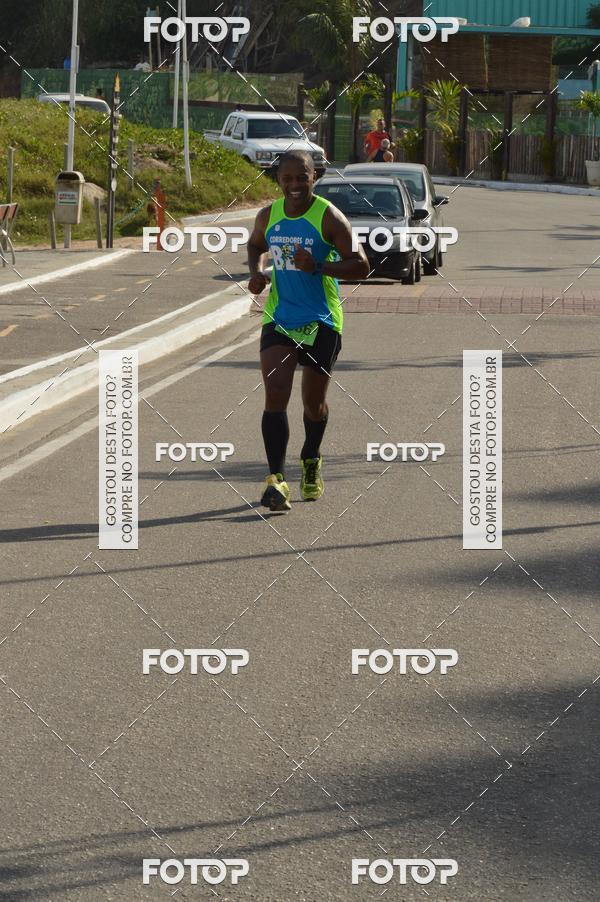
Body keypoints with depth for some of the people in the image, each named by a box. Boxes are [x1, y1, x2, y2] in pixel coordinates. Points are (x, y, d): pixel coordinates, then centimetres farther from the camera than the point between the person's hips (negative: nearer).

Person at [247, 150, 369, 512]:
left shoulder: (329, 217, -12)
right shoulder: (268, 216, 2)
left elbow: (361, 266, -14)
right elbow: (256, 245, 24)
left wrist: (318, 267, -28)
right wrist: (256, 271, 2)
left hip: (321, 322, -2)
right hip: (279, 317, 2)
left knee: (314, 401, 11)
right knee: (275, 394, -16)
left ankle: (311, 460, 42)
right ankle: (277, 479, -19)